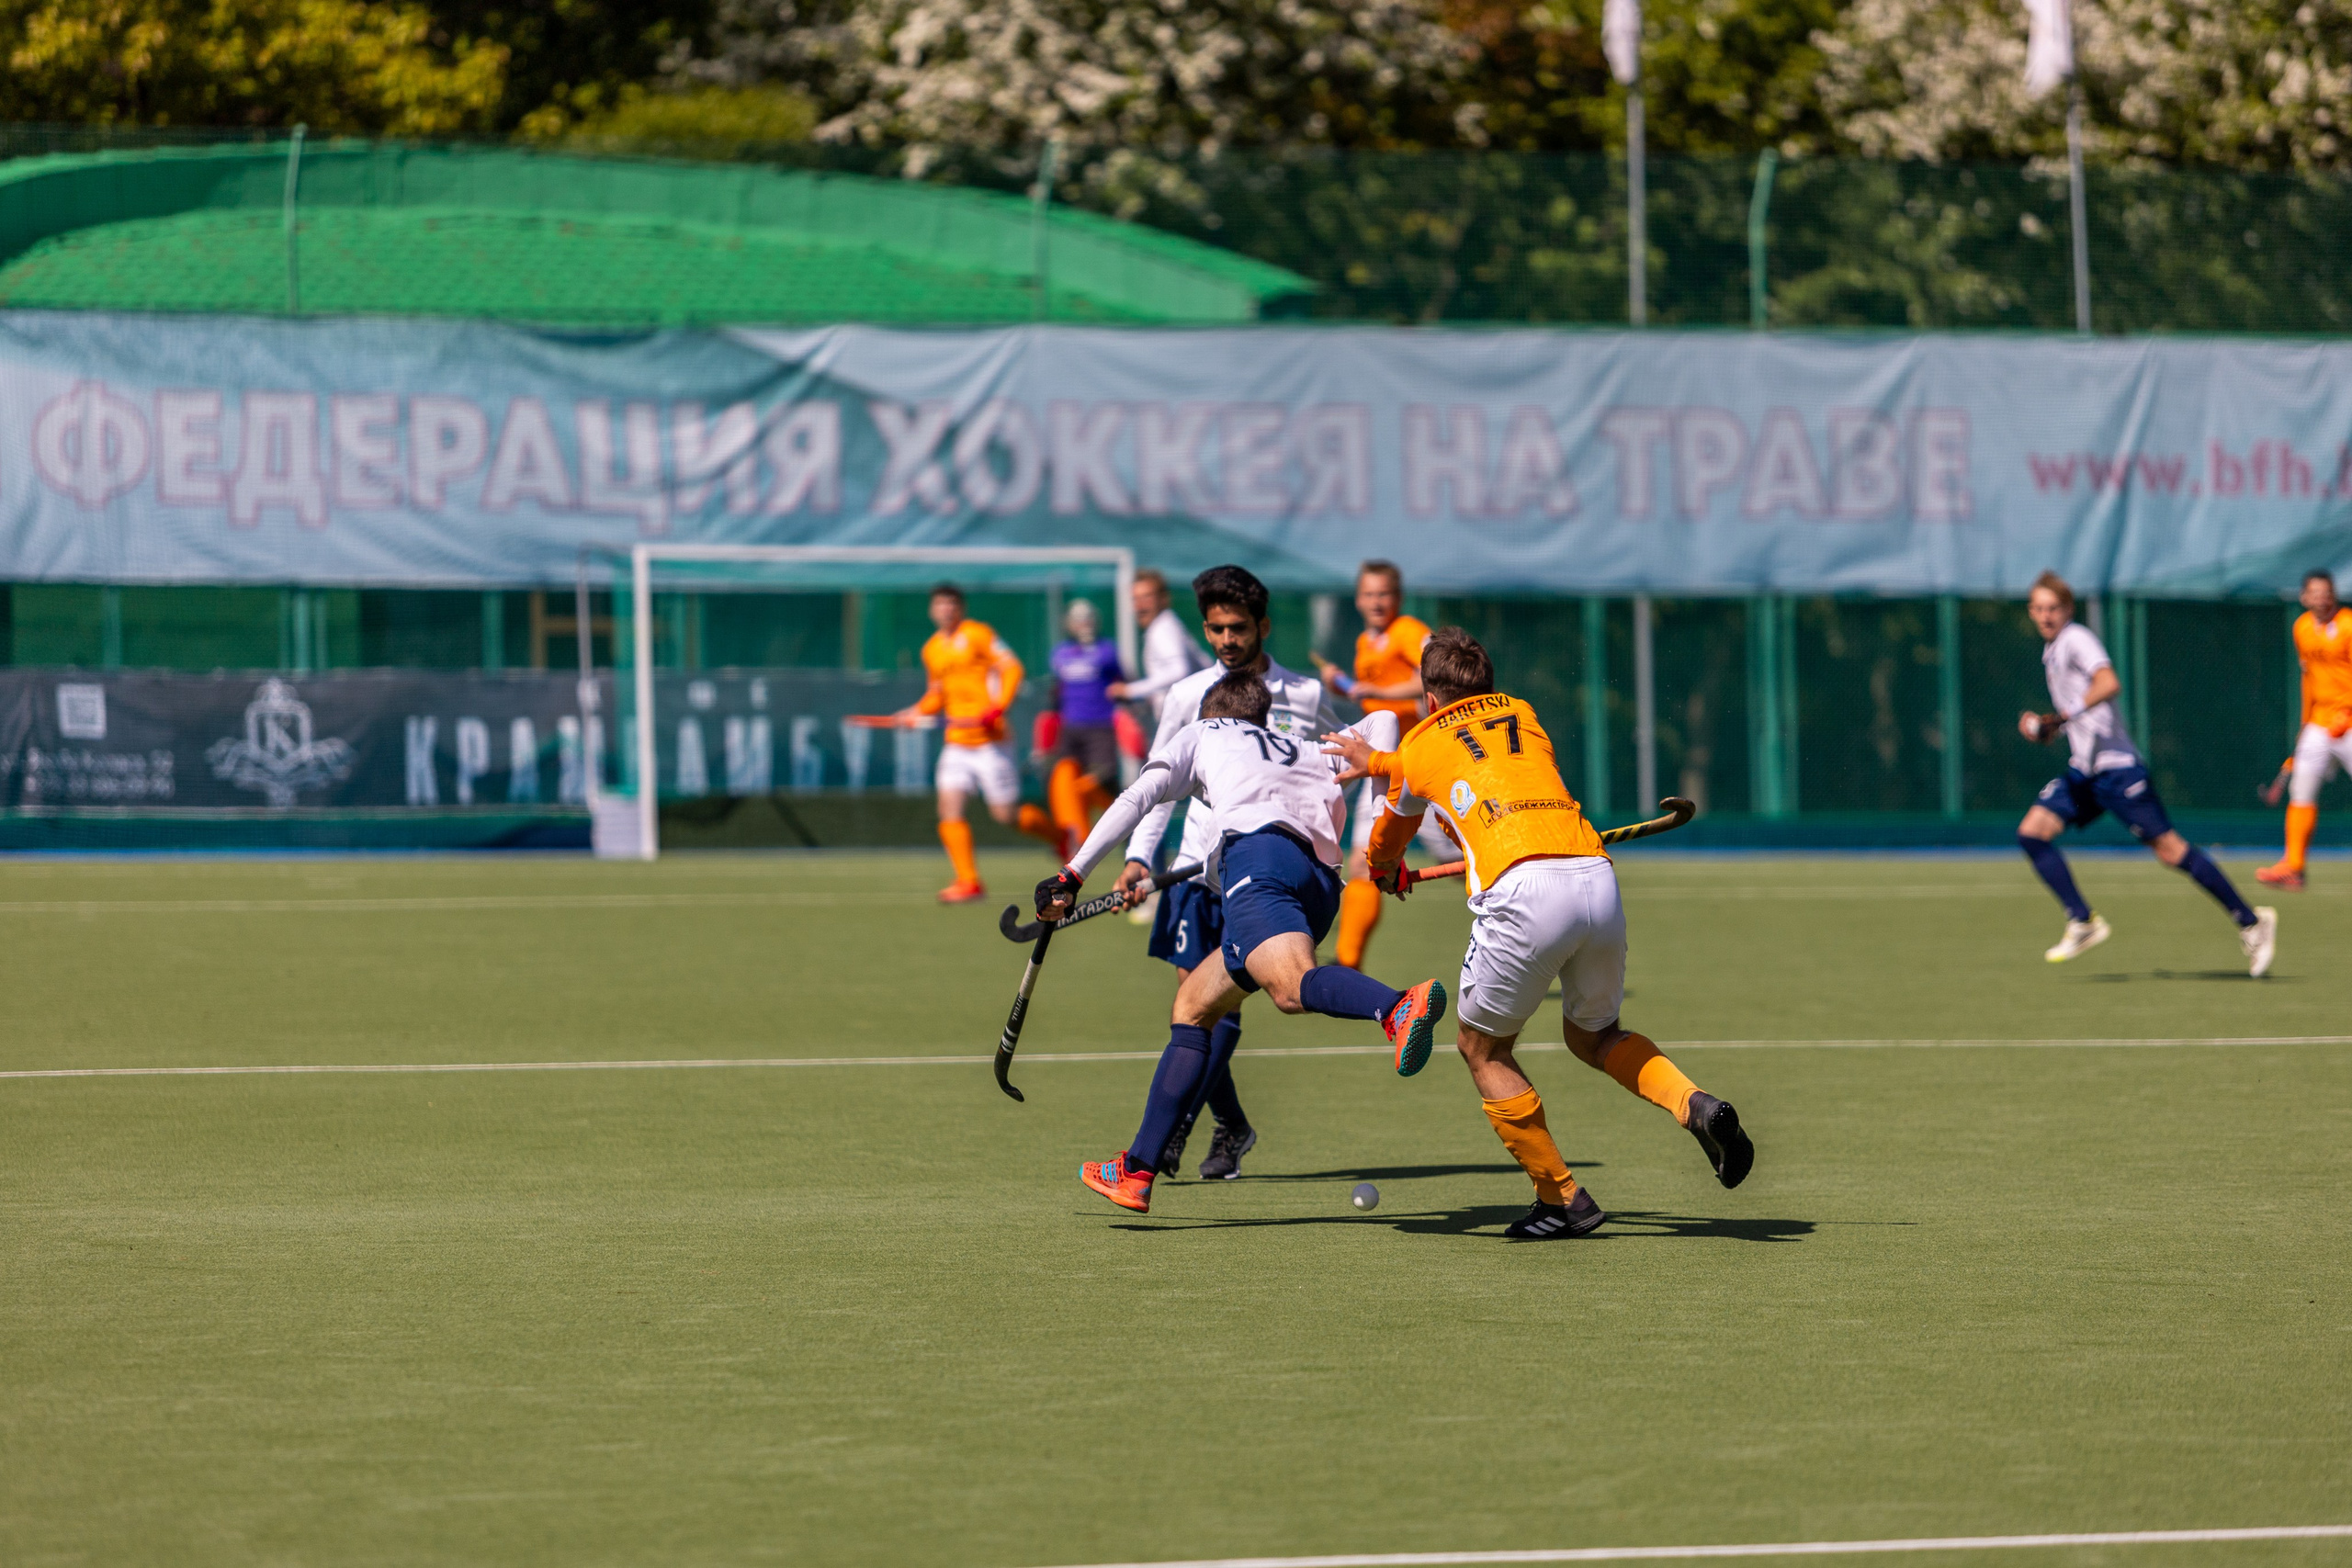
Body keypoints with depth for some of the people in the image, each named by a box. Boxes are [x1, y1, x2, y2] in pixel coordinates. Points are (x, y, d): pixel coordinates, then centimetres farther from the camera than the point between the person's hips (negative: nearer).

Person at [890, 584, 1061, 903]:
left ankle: (1061, 837, 24)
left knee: (1006, 814, -3)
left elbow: (1011, 669, -10)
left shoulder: (978, 634, -6)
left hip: (988, 741, -6)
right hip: (956, 742, 6)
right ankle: (968, 883, -11)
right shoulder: (932, 649, 14)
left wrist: (996, 709, -22)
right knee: (949, 807, -11)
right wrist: (916, 713, 7)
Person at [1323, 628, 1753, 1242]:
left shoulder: (1420, 745, 20)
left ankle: (1561, 1197, 12)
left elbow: (1389, 841, 40)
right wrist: (1379, 762, 58)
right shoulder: (1522, 715, 29)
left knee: (1483, 1048, 16)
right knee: (1593, 1034, 26)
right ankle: (1693, 1104, -1)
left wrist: (1387, 872, 63)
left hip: (1523, 890, -5)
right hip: (1597, 876, 5)